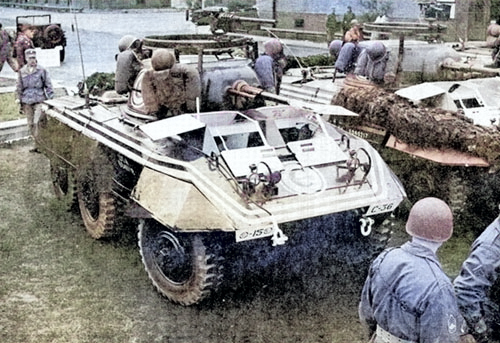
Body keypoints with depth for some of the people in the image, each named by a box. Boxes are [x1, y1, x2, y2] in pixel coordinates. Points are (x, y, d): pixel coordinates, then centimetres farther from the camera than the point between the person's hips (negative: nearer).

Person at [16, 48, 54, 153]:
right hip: (27, 102, 4)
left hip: (39, 101, -4)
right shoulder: (21, 72, 7)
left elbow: (48, 86, 2)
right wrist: (19, 100, 10)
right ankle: (37, 142, 20)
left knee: (37, 122, -14)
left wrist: (50, 100, -1)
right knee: (31, 124, 8)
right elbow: (19, 87, 13)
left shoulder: (42, 70, -1)